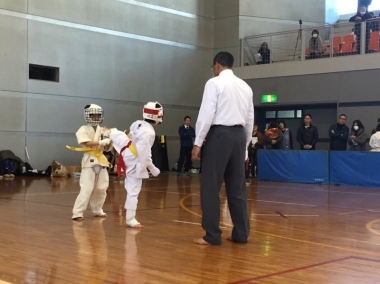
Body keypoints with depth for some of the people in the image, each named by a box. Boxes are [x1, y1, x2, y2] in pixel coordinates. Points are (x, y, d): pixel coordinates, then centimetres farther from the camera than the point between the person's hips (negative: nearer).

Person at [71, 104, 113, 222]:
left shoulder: (103, 130, 10)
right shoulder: (83, 129, -6)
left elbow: (107, 148, 10)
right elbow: (88, 143, -22)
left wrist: (111, 140, -9)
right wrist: (102, 142, -29)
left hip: (101, 161, 6)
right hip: (89, 161, -6)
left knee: (101, 188, 11)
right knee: (87, 189, -13)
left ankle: (97, 210, 28)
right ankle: (77, 213, -10)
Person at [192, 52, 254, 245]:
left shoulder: (214, 83, -4)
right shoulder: (245, 86, 15)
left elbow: (206, 114, -11)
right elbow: (250, 119, 16)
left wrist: (197, 142, -8)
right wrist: (245, 145, 23)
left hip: (219, 135, -6)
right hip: (239, 135, 7)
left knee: (210, 186, 0)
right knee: (237, 187, 11)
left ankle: (212, 235, 2)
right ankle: (241, 233, 15)